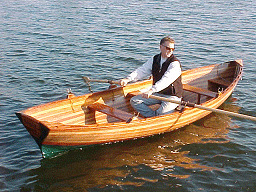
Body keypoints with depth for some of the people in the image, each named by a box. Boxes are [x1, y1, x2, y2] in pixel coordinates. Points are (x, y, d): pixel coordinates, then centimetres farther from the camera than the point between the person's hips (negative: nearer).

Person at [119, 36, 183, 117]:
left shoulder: (175, 63, -19)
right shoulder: (154, 60, 3)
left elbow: (166, 80, -33)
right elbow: (142, 71, -3)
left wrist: (151, 90, -48)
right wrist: (128, 79, -22)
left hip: (172, 96, -6)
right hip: (157, 93, 7)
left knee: (162, 113, -32)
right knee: (134, 101, -5)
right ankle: (154, 117, -9)